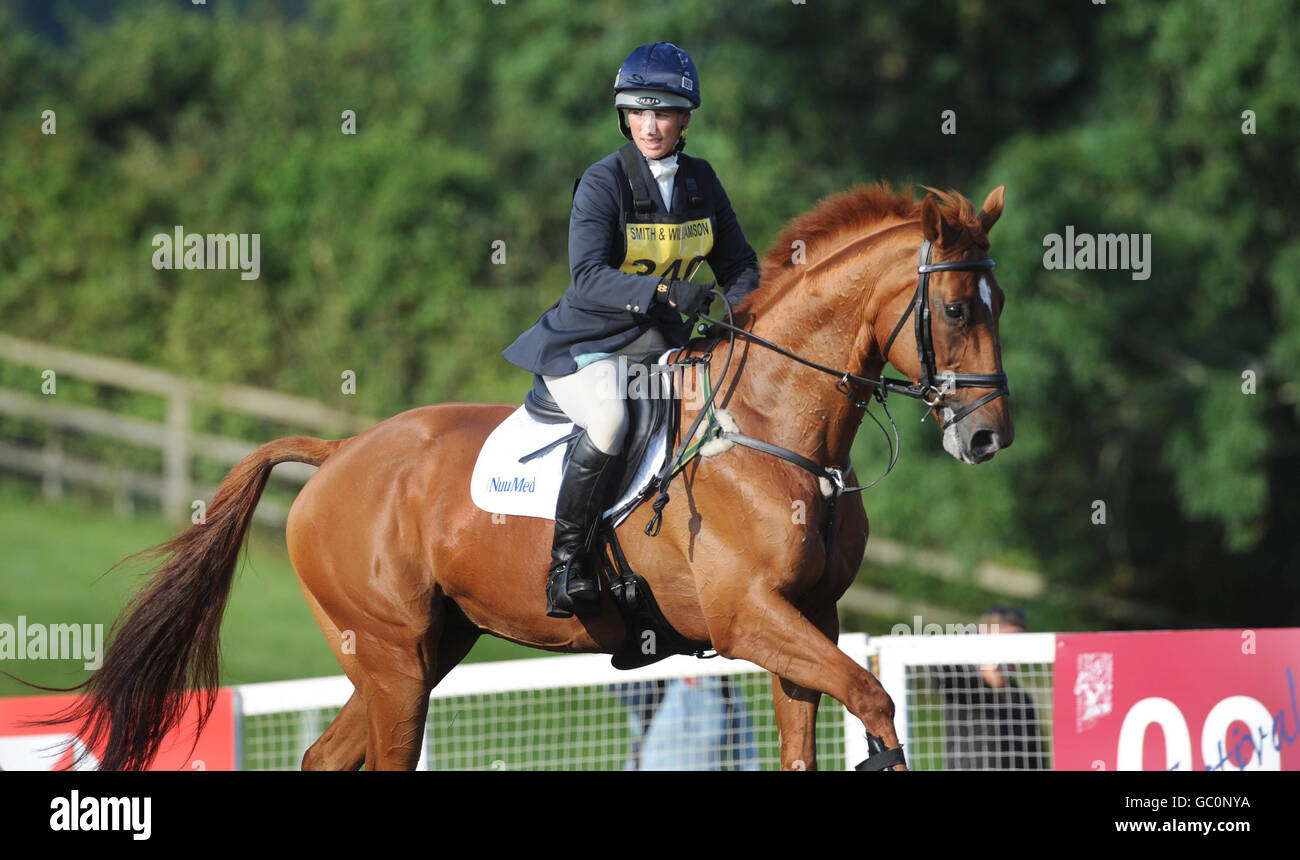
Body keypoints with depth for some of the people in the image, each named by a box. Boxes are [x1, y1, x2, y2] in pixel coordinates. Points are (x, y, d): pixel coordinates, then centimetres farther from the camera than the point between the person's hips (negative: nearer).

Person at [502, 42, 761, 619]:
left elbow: (738, 263, 13)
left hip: (659, 341, 6)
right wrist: (666, 292, -38)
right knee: (609, 422, -35)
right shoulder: (604, 183, -13)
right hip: (588, 344, -6)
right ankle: (566, 565, -21)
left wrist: (737, 311, -9)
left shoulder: (700, 182, 5)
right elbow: (588, 276, -24)